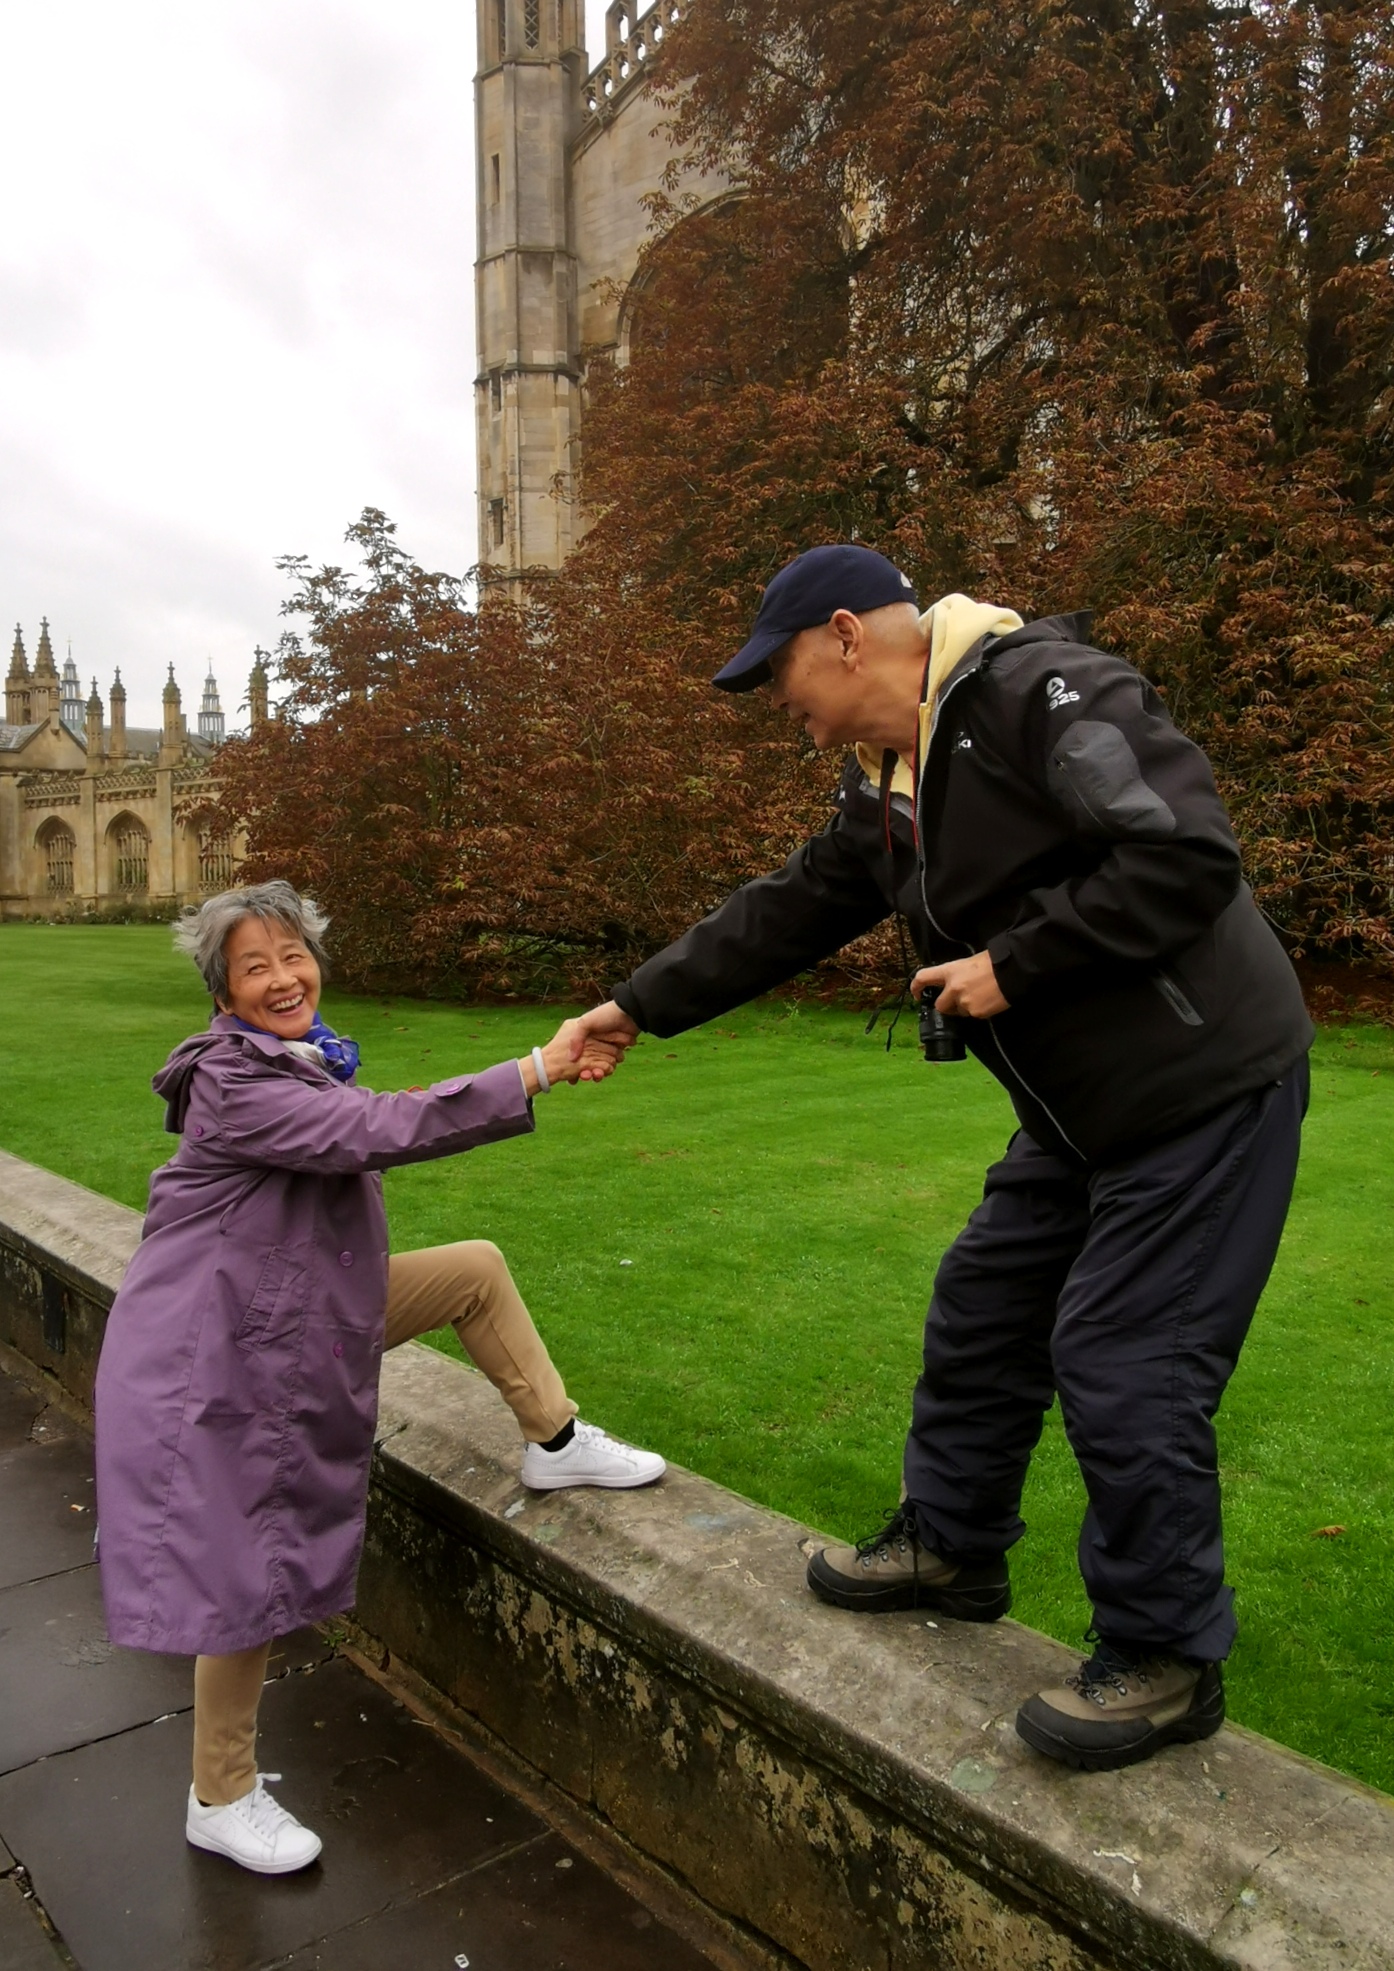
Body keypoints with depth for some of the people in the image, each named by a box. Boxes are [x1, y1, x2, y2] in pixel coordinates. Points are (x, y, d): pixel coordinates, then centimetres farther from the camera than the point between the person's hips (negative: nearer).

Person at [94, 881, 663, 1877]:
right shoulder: (230, 1084, -25)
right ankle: (222, 1798, 24)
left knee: (477, 1267, 3)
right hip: (223, 1355, -8)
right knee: (251, 1575, 1)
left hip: (310, 1315, 9)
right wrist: (540, 1069, -36)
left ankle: (555, 1442, 17)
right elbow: (378, 1133, -35)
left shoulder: (305, 1062, 4)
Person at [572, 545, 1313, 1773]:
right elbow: (784, 915, 17)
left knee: (1122, 1368, -4)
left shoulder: (1040, 691, -19)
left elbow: (1187, 856, -27)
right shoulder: (892, 784, 10)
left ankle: (1167, 1661, 17)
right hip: (1081, 1108, 10)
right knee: (983, 1315, 17)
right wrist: (640, 1007, 20)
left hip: (1202, 1089, -9)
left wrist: (1012, 964, -21)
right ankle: (951, 1547, 38)